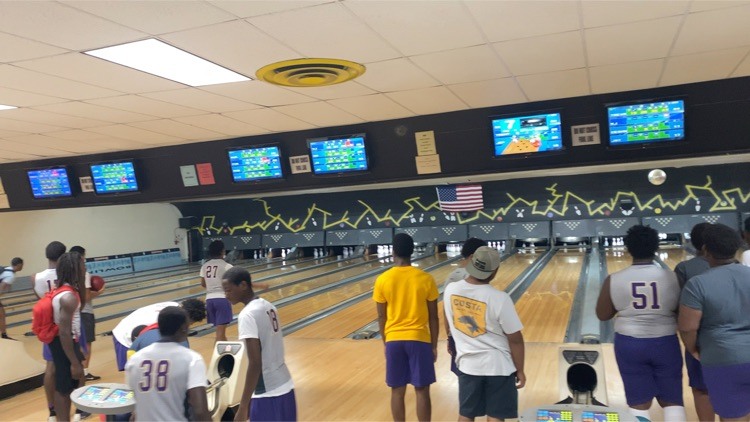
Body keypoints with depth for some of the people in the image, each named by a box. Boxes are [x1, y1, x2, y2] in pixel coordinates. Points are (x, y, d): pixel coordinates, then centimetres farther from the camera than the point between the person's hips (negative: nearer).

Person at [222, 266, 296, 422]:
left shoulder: (247, 315, -18)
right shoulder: (268, 307, 6)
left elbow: (255, 363, -22)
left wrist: (243, 407, -18)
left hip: (268, 394, -8)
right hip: (285, 386, 8)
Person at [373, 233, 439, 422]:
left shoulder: (382, 280, -6)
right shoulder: (426, 279, -7)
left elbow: (382, 317, 1)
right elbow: (433, 317, -2)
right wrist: (434, 345, 8)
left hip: (394, 340, 1)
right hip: (419, 339, -1)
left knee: (397, 391, 10)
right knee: (422, 391, 8)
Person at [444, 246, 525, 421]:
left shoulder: (450, 290, -8)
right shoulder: (499, 298, -21)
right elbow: (515, 340, -12)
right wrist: (520, 370, 0)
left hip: (467, 364, 4)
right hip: (498, 366, -3)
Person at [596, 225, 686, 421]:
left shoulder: (614, 280, -10)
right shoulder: (672, 278, -9)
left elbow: (603, 315, 0)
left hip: (629, 345, 0)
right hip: (665, 344, 1)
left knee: (638, 403, 9)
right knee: (672, 401, 15)